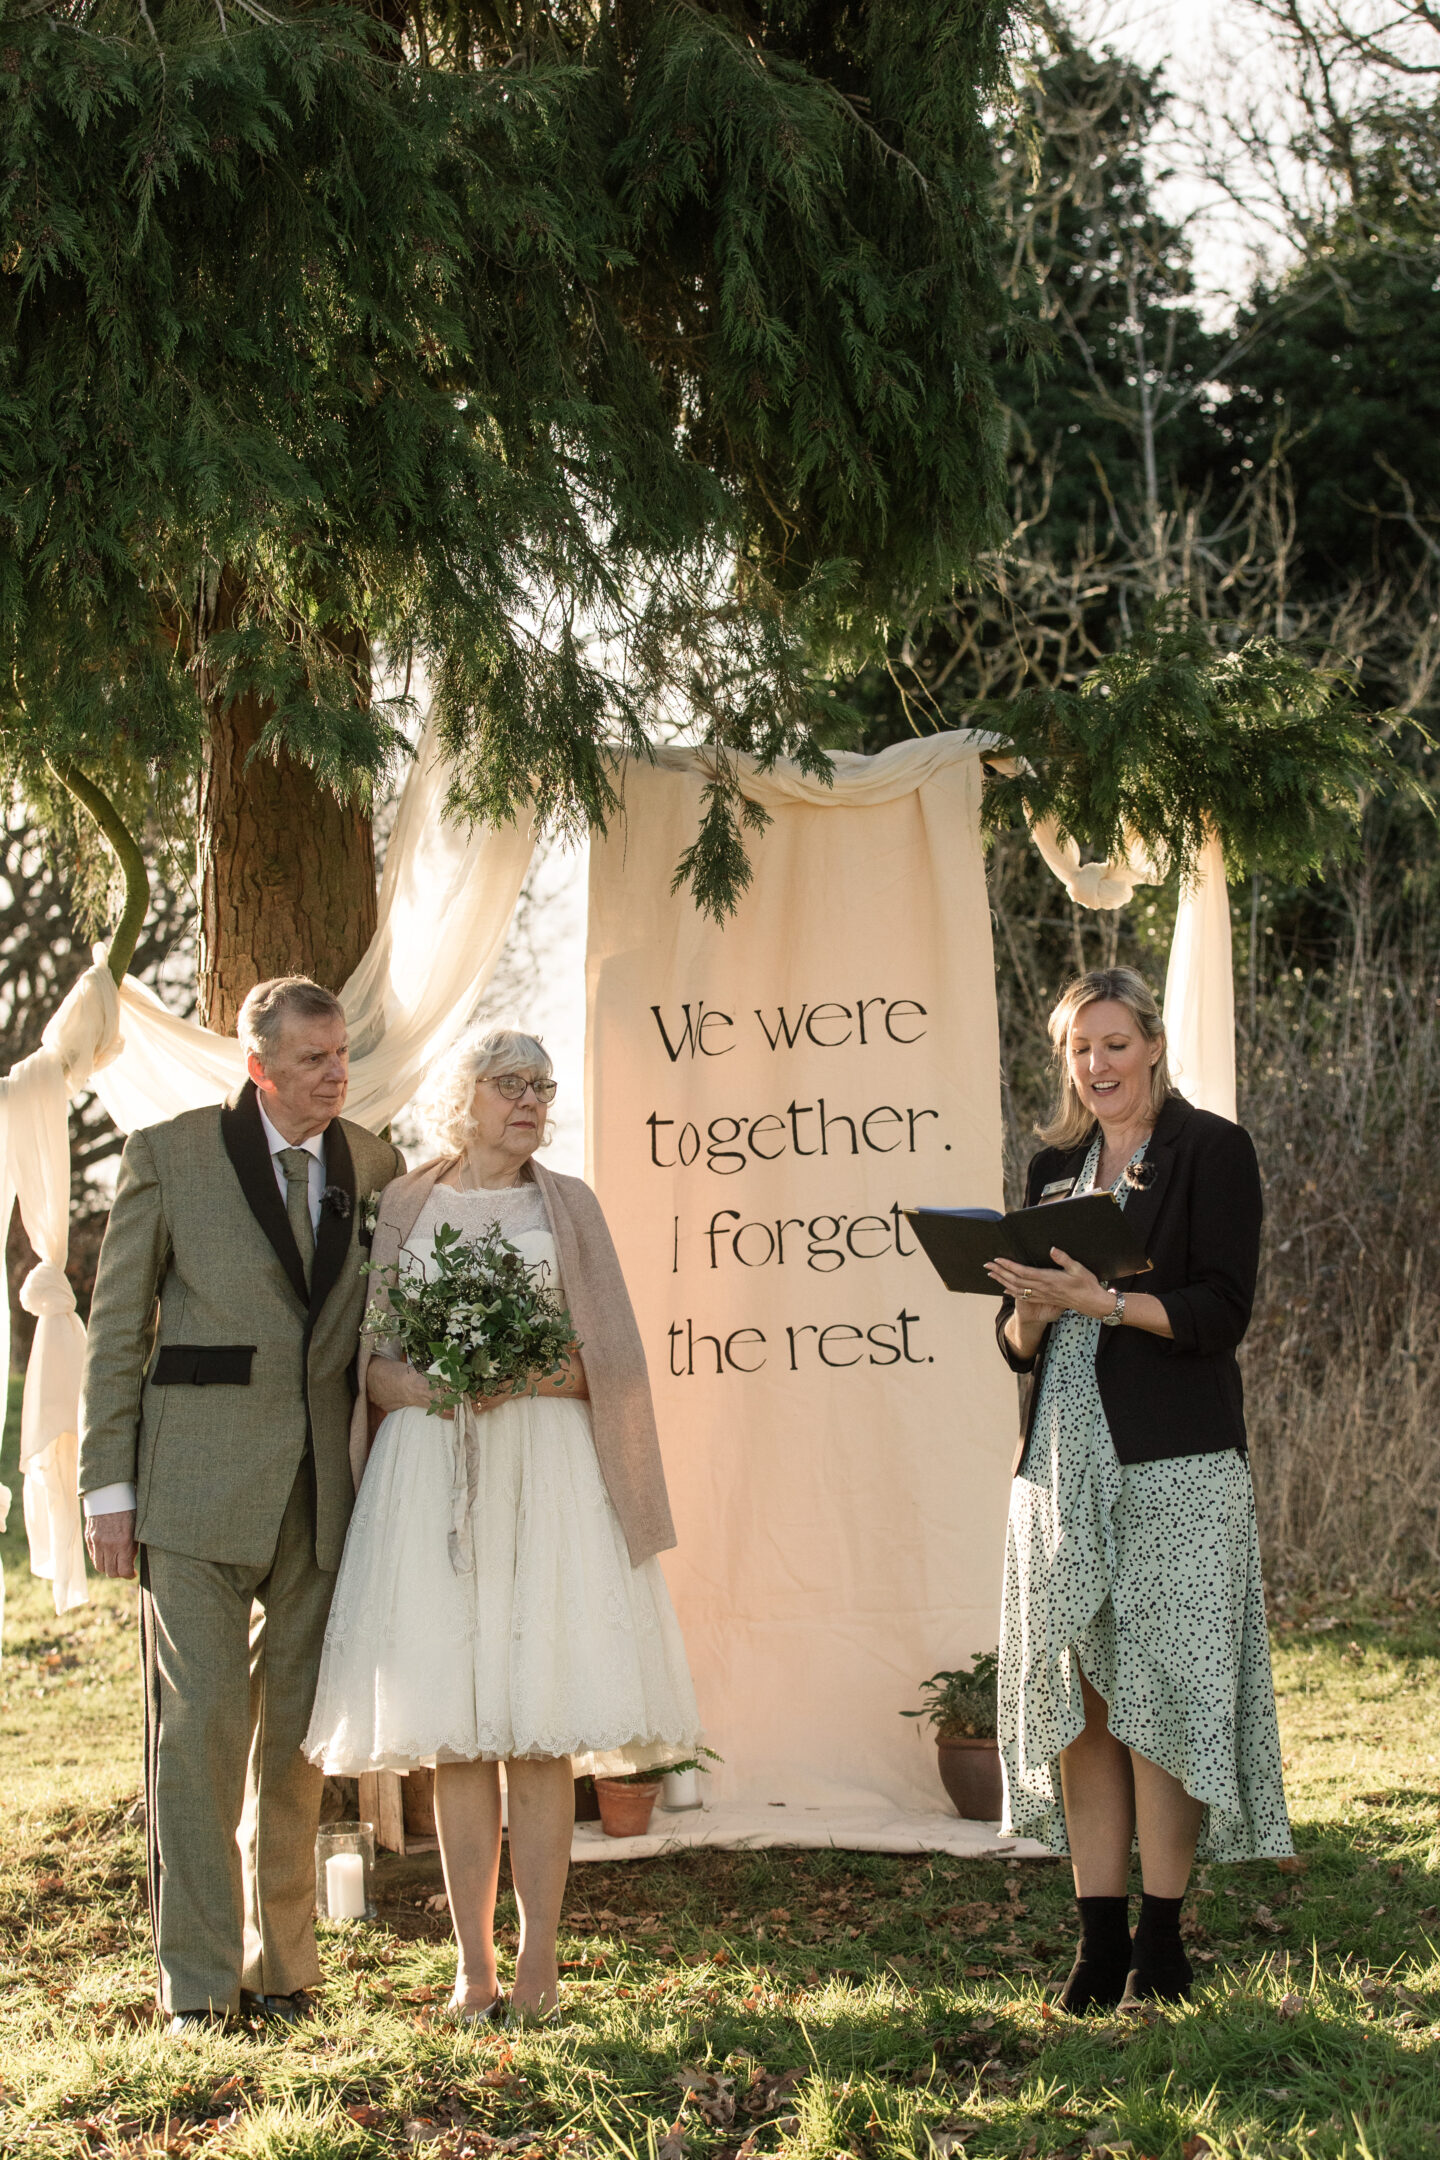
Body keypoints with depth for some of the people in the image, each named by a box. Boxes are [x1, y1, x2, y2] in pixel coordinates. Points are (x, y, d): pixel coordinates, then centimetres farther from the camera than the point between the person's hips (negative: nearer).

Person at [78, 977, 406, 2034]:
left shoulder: (375, 1165, 8)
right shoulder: (168, 1156, -1)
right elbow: (116, 1330, 1)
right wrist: (108, 1483, -3)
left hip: (322, 1493, 3)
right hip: (197, 1489, -3)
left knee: (298, 1731, 9)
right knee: (200, 1722, -4)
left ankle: (281, 1963, 21)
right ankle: (199, 1978, 5)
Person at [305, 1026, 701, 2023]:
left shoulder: (566, 1205, 12)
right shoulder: (402, 1207, 12)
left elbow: (607, 1363, 6)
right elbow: (367, 1360, 10)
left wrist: (521, 1376, -12)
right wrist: (415, 1384, -12)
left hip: (546, 1479, 0)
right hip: (430, 1478, 1)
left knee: (539, 1730, -5)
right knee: (454, 1731, -1)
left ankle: (538, 1959, 0)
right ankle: (473, 1960, 5)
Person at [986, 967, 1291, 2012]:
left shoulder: (1211, 1151, 1)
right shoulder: (1055, 1168, 18)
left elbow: (1221, 1310, -8)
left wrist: (1103, 1301, -19)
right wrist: (1028, 1316, -5)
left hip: (1174, 1463, -5)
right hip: (1064, 1456, 5)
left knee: (1159, 1693, -7)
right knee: (1079, 1694, 2)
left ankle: (1162, 1941, 0)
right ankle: (1100, 1938, 6)